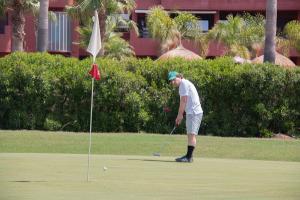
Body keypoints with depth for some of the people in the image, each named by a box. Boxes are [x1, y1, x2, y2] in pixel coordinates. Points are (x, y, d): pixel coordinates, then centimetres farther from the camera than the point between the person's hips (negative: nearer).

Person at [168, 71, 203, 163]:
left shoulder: (184, 83, -9)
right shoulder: (184, 84, 21)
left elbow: (183, 100, -13)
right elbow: (183, 103, 20)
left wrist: (180, 115, -9)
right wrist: (180, 116, 15)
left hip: (194, 112, -11)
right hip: (191, 112, 11)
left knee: (191, 134, -14)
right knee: (190, 134, 12)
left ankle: (189, 157, -19)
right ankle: (188, 156, 16)